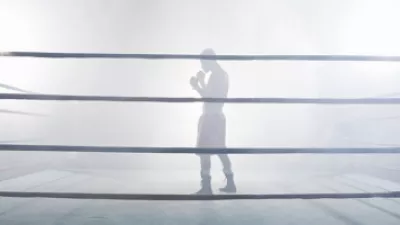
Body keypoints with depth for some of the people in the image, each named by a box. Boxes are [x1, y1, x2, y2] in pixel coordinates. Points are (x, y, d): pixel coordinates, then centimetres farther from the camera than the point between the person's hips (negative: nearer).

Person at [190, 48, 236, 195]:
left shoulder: (215, 75, -14)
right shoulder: (222, 74, 16)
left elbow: (209, 98, -18)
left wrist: (196, 86, -11)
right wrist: (202, 82, 18)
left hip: (211, 117, -10)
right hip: (217, 117, 10)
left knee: (204, 151, -6)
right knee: (220, 150, 15)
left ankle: (206, 187, -2)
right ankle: (230, 183, 21)